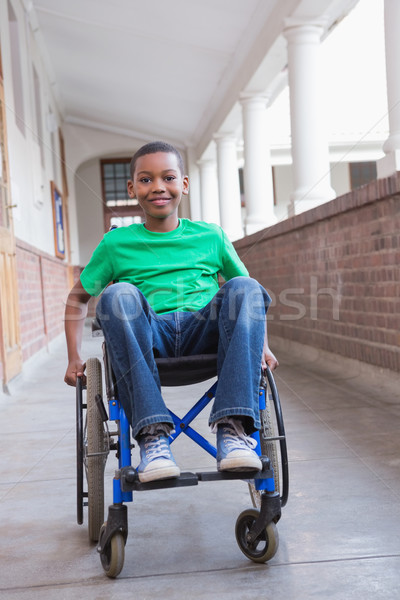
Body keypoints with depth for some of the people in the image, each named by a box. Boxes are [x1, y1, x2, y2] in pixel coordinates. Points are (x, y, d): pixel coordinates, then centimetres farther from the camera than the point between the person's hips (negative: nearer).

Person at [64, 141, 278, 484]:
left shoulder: (211, 236, 17)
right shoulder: (116, 243, 14)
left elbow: (252, 295, 25)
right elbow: (79, 297, 23)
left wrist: (262, 345, 11)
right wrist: (74, 358, 13)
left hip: (204, 332, 1)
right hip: (149, 336, -1)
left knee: (244, 287, -27)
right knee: (118, 294, -31)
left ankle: (233, 429, -34)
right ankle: (152, 434, -35)